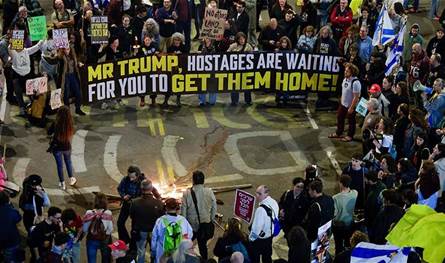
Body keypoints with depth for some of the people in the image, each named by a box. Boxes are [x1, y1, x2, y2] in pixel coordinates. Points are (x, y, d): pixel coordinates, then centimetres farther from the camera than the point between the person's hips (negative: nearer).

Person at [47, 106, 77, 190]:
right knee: (68, 162, 28)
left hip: (57, 148, -1)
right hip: (67, 147, 2)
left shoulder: (56, 124, -25)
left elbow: (49, 132, -9)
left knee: (59, 165, 16)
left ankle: (62, 184, 27)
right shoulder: (70, 124, -20)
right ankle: (71, 179, 42)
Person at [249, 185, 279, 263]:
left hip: (259, 239, -8)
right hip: (270, 235, 8)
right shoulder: (274, 203, -7)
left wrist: (251, 238, -11)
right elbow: (275, 218, 7)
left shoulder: (261, 209, -33)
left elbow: (257, 228, -28)